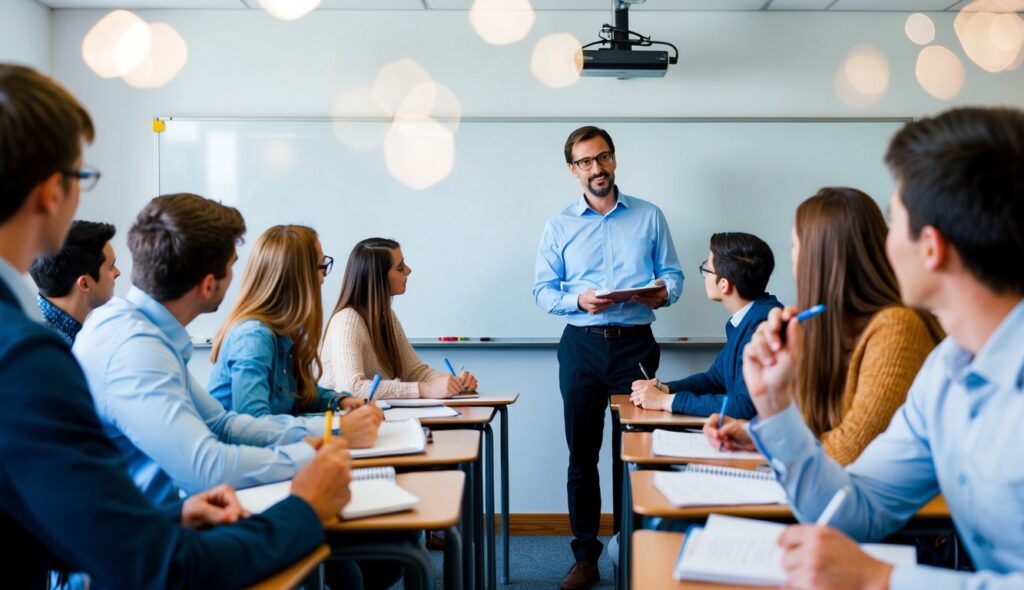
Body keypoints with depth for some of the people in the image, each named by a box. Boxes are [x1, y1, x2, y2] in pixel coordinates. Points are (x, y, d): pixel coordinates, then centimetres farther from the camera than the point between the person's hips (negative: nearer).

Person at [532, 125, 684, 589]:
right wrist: (578, 300, -15)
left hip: (635, 343, -1)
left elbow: (673, 273, 6)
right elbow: (542, 290, 3)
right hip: (581, 345, 1)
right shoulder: (559, 226, 8)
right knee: (582, 454, 4)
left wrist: (664, 292, -16)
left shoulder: (649, 217, 8)